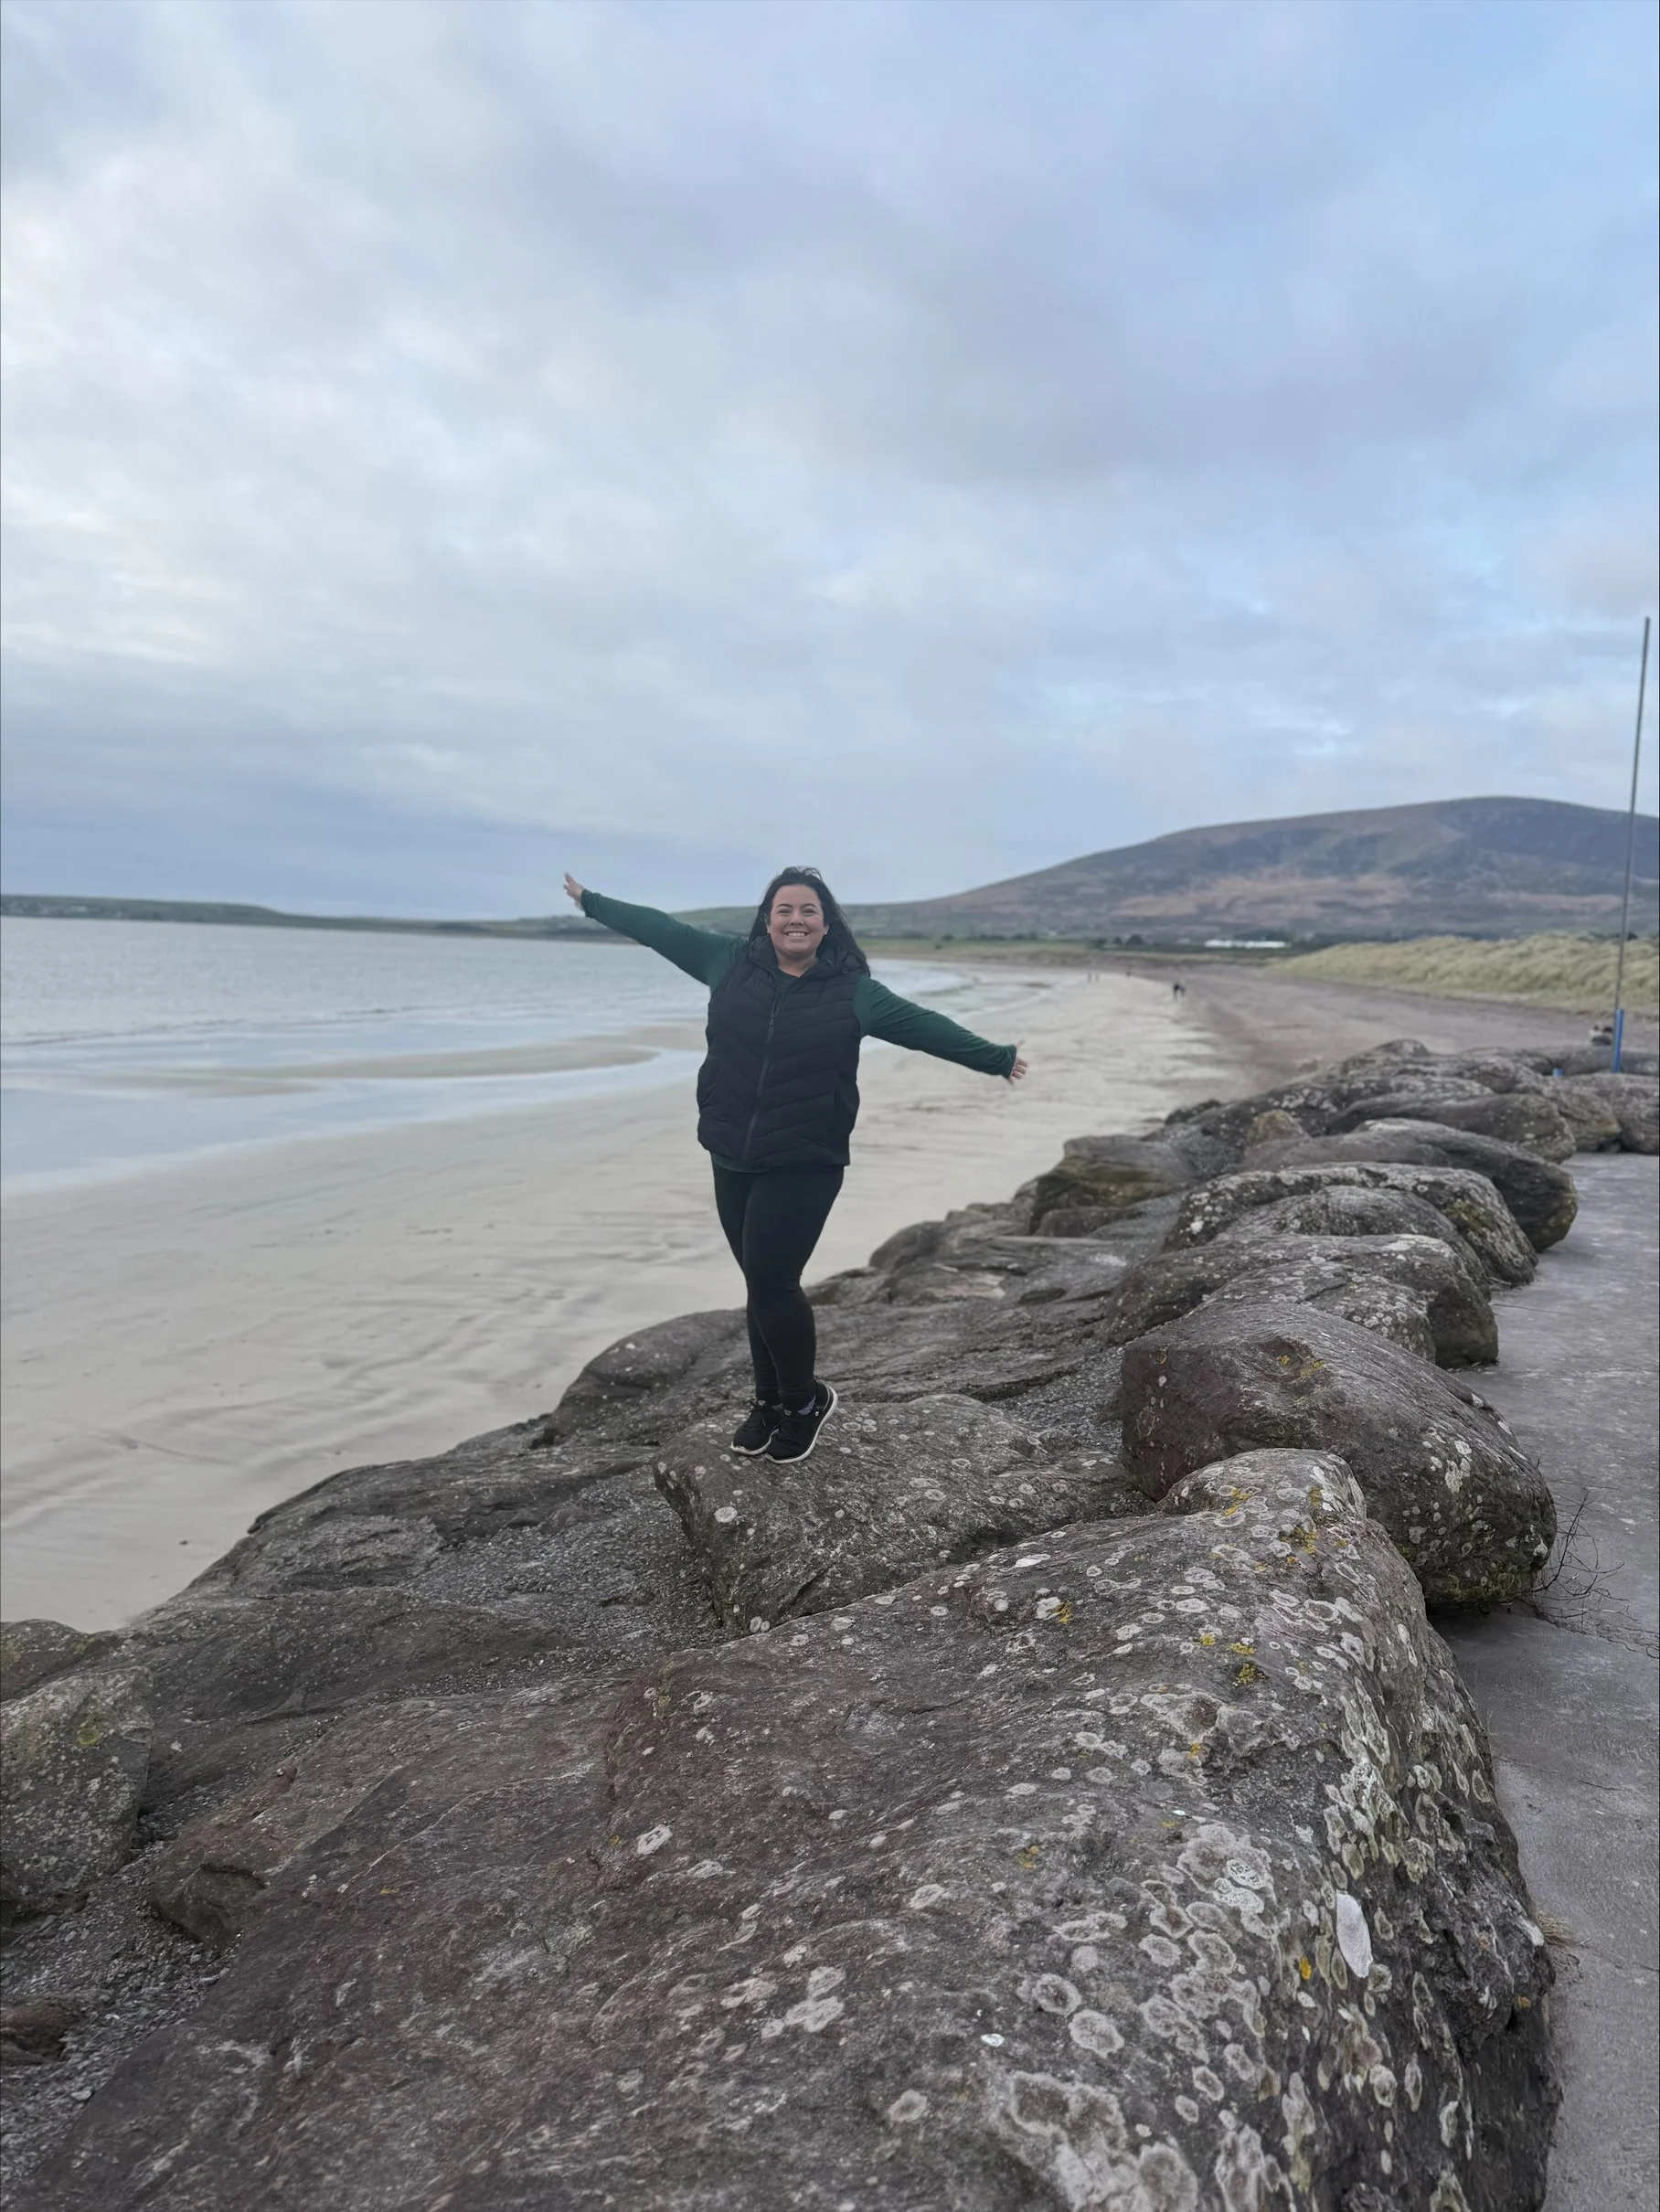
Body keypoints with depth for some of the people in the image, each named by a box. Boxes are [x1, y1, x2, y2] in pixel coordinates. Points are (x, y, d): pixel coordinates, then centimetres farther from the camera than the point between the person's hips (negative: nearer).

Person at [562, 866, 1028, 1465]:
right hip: (733, 1160, 4)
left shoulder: (853, 990, -1)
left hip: (804, 1166, -3)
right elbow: (662, 930, 11)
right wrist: (593, 901, 18)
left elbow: (924, 1026, 3)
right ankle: (770, 1399, 27)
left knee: (771, 1281, -9)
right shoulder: (730, 963, 5)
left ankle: (805, 1398, 14)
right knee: (761, 1281, 10)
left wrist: (995, 1058, 5)